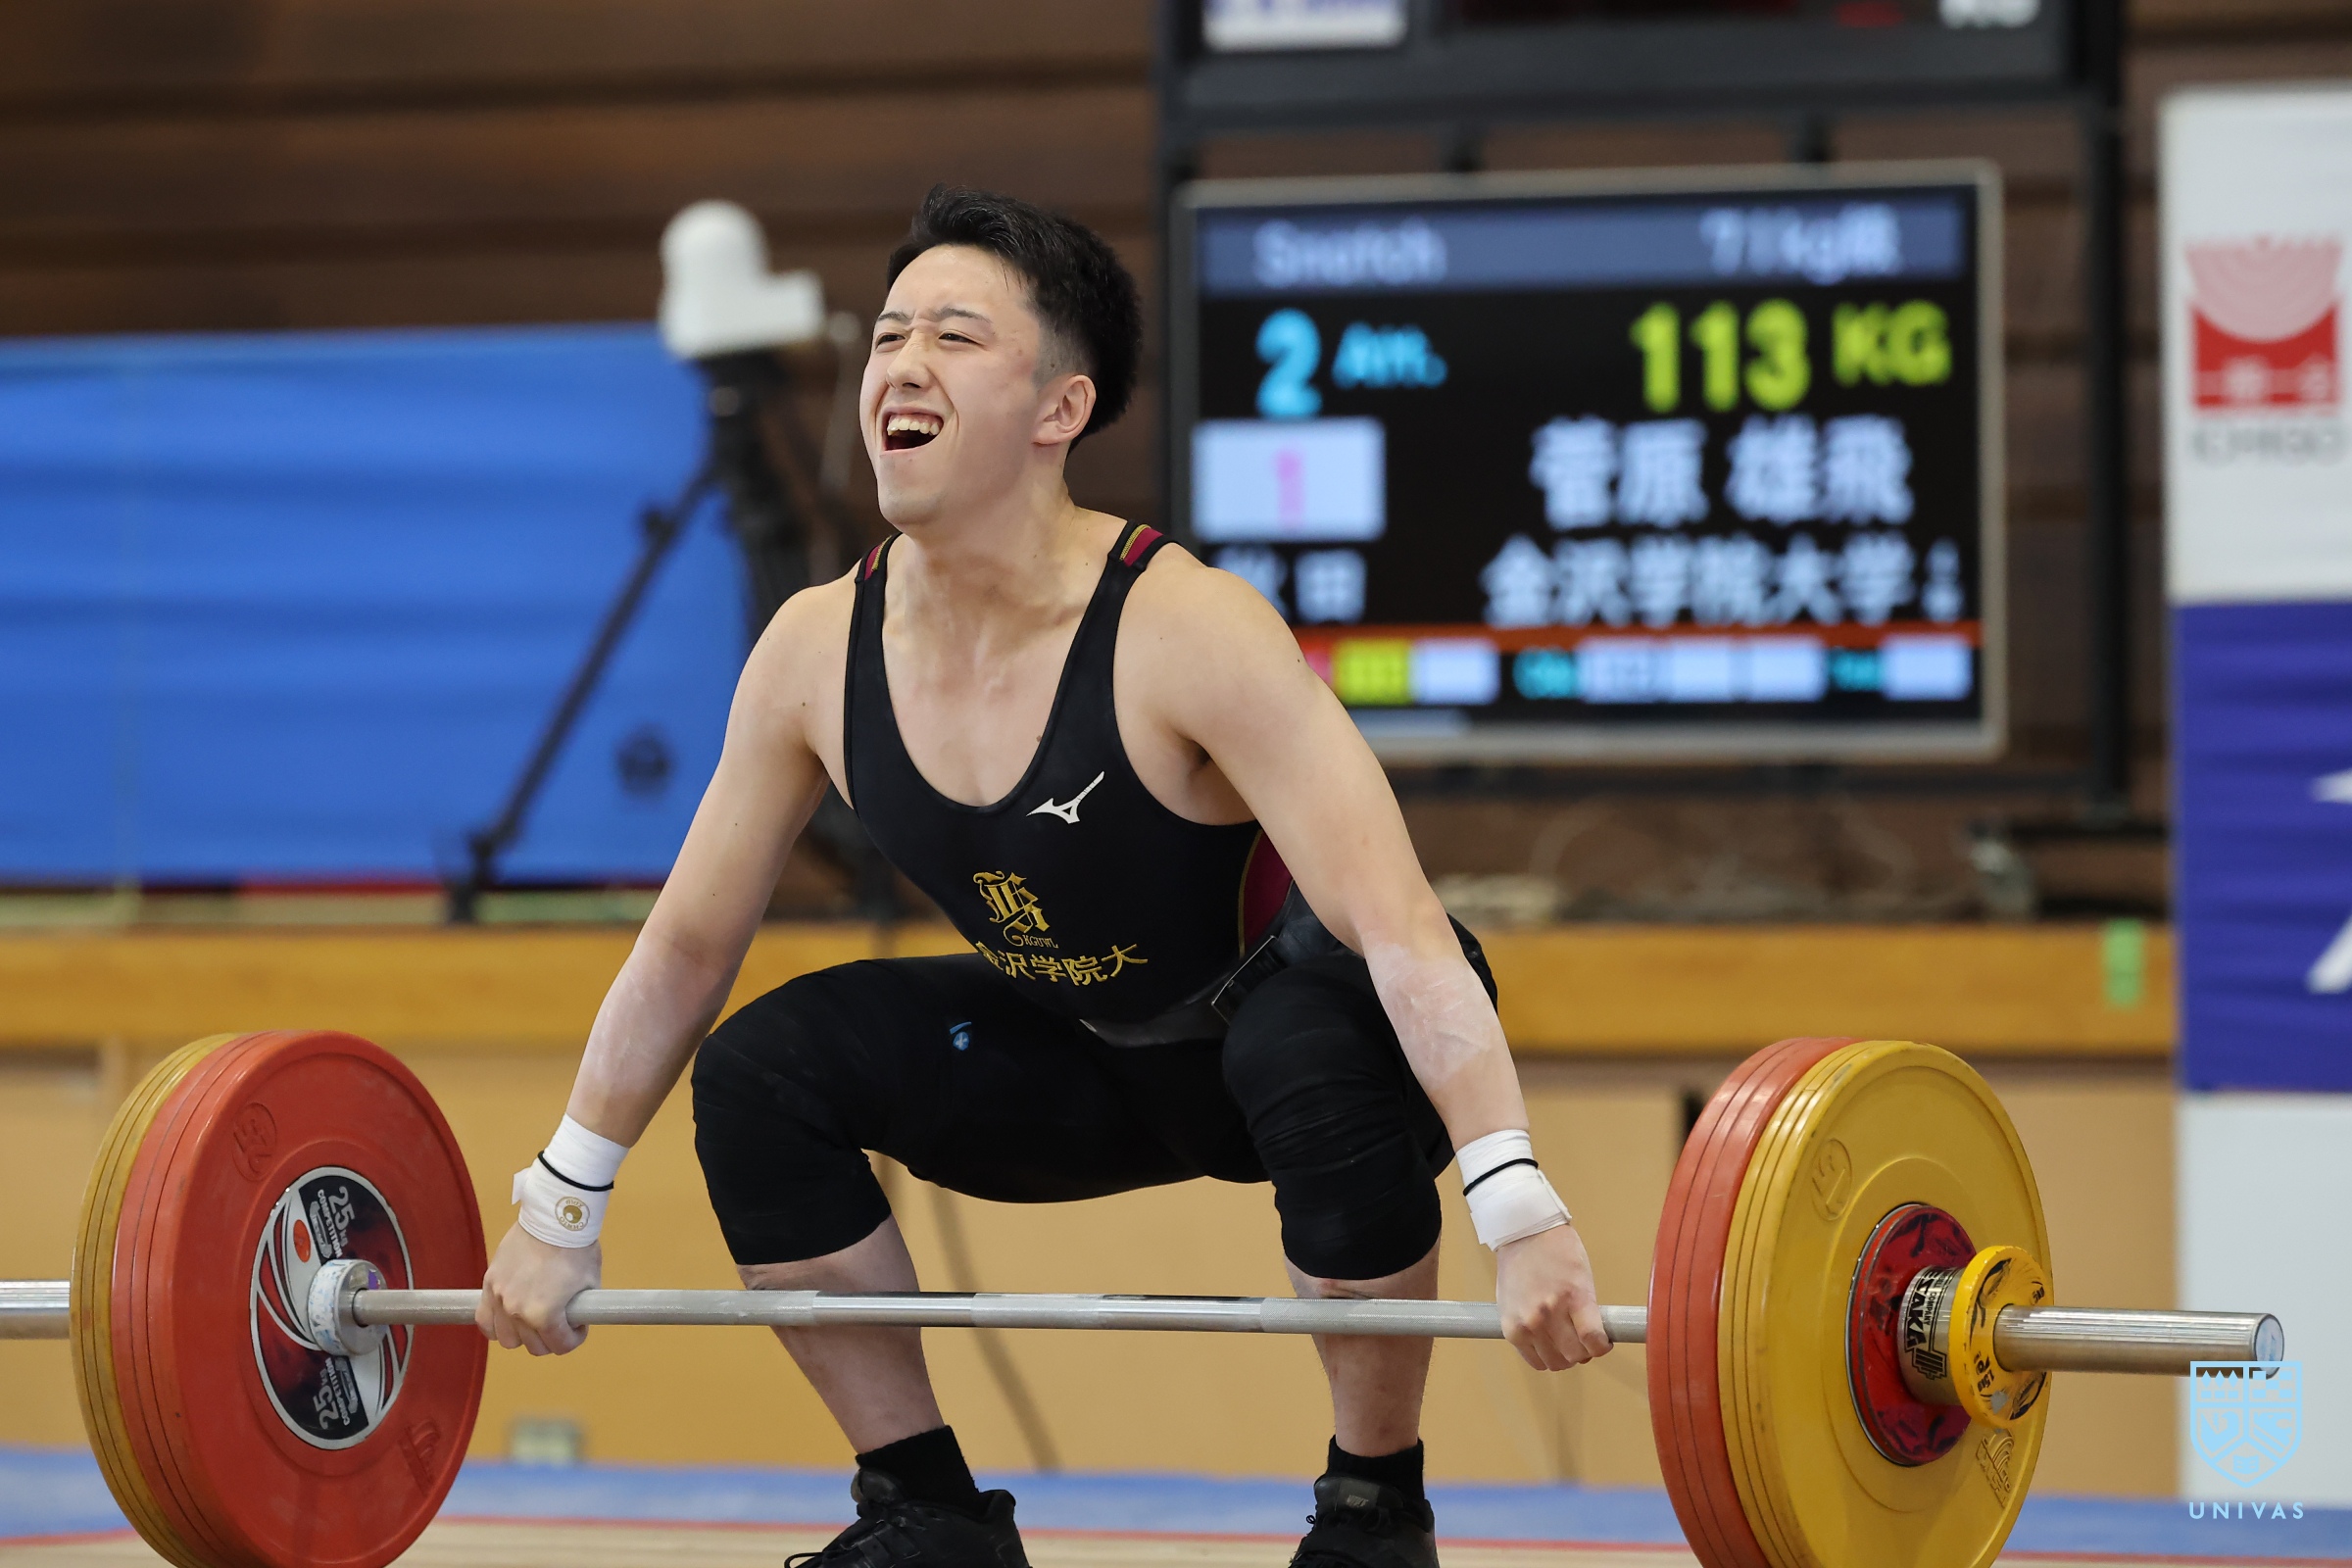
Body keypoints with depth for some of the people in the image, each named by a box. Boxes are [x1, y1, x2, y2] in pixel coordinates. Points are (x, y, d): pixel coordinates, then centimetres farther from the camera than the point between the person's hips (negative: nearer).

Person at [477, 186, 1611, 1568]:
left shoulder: (1184, 635, -32)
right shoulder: (819, 652, -14)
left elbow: (1397, 928, -39)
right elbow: (688, 945, 1)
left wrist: (1519, 1210, -50)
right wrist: (559, 1211, 2)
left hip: (1297, 1012, -5)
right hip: (1094, 1054, 6)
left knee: (1324, 1058, -39)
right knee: (762, 1074, -12)